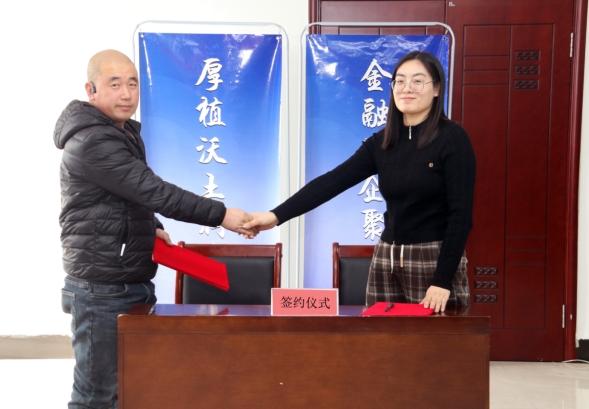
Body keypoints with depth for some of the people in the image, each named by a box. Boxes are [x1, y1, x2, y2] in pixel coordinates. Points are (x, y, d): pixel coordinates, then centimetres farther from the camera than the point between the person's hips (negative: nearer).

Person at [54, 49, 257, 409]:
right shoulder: (91, 143, -19)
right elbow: (154, 190, -25)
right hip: (103, 288, -10)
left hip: (130, 281, 10)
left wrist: (151, 228, 6)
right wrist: (221, 215, -23)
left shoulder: (125, 133, 13)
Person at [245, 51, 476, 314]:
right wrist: (276, 215, -14)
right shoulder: (381, 142, 6)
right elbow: (332, 182, -3)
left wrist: (443, 280, -16)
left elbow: (461, 214, -12)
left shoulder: (453, 139, -9)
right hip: (387, 259, 5)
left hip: (435, 260, -5)